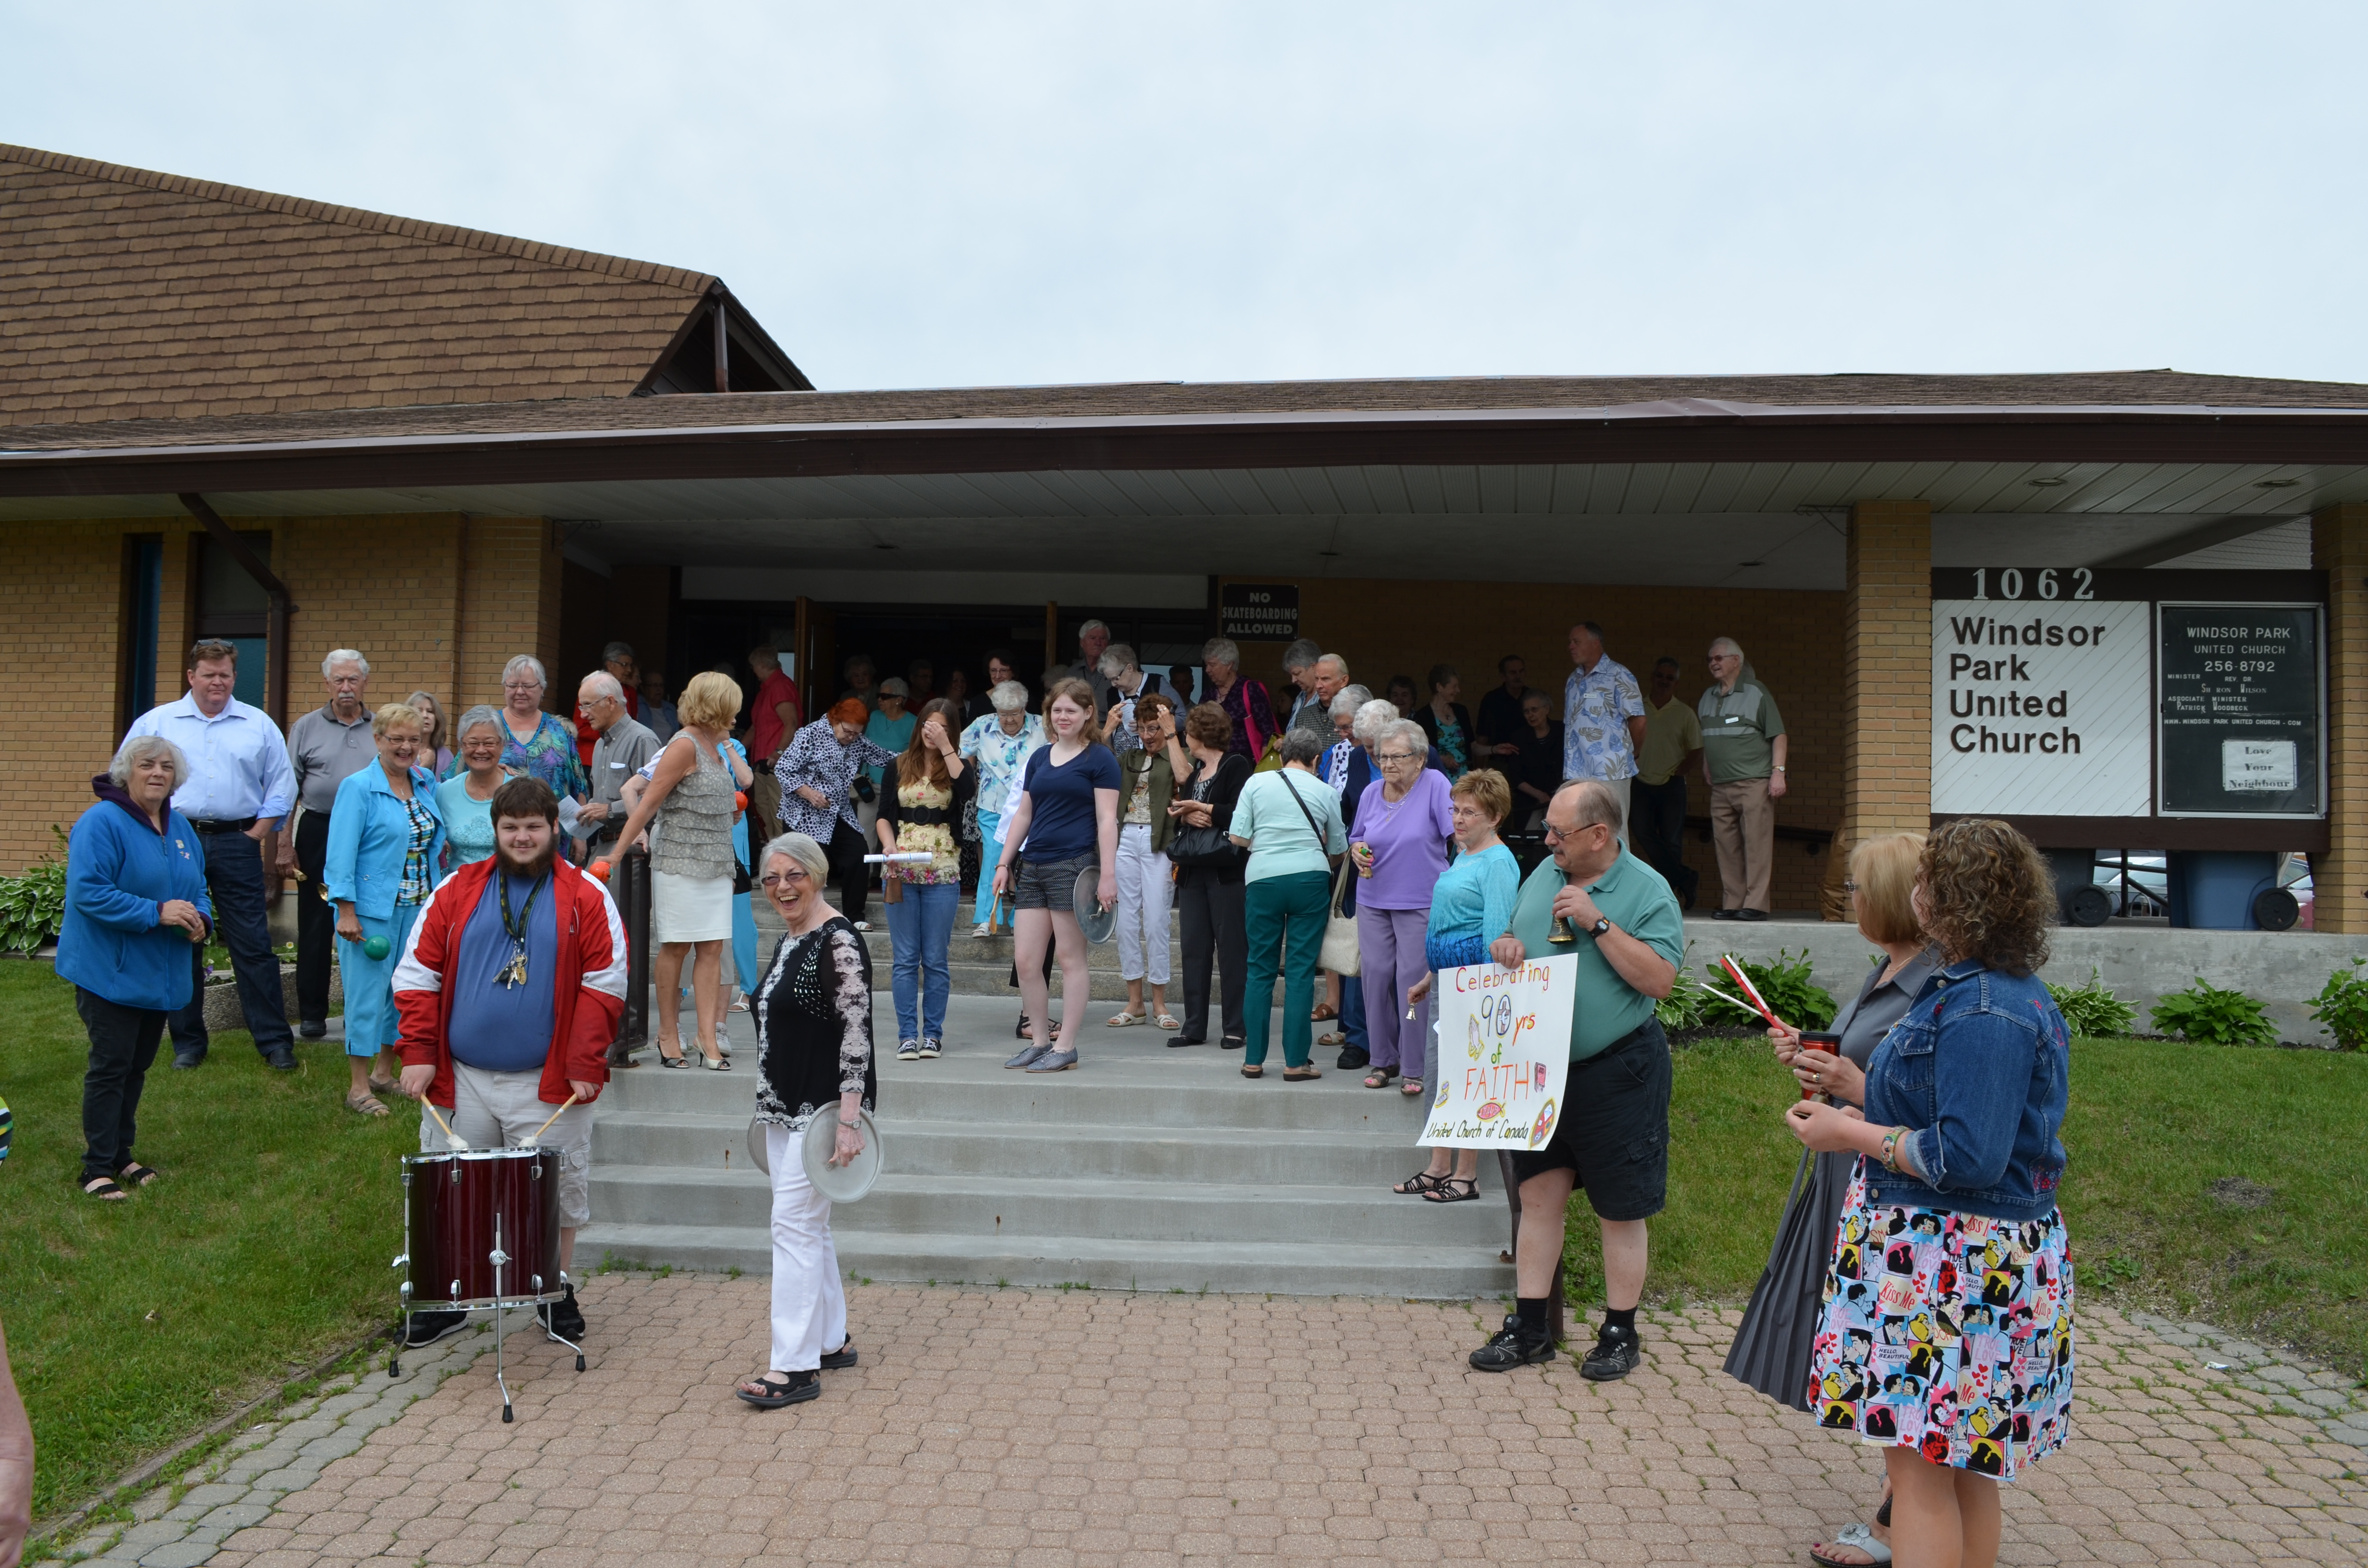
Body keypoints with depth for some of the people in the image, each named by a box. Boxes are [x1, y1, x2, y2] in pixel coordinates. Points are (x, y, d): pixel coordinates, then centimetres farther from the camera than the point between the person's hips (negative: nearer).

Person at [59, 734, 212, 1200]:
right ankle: (98, 1167, 5)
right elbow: (88, 891, -23)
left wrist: (199, 919, -5)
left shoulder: (180, 827, 10)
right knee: (111, 1066, -5)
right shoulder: (101, 822, -15)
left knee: (138, 1066, 15)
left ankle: (121, 1153, 28)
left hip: (160, 975, 8)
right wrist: (157, 913, -26)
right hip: (110, 973, -7)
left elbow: (197, 887, 17)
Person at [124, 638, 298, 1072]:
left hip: (236, 844, -1)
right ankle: (188, 1041, 17)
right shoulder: (155, 723, 7)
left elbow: (281, 786, 10)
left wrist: (257, 834, 1)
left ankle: (275, 1040, 3)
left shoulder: (259, 725, 8)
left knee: (253, 946, -1)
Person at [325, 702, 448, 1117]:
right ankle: (359, 1087, 7)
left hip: (417, 908, 6)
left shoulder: (426, 784, 10)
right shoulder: (358, 787, -7)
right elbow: (341, 853, -10)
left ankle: (386, 1074, 24)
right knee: (368, 993, -1)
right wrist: (346, 911, -16)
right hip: (373, 909, -6)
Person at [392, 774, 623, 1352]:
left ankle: (558, 1295, 26)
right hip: (461, 1081, 2)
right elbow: (417, 974, 5)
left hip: (547, 1086, -2)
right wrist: (418, 1053, -4)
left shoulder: (586, 898, -1)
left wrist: (585, 1065, -10)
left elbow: (604, 987, -4)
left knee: (555, 1193, 9)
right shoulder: (458, 891, 5)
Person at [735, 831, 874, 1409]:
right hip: (785, 1108, 9)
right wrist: (771, 1110, 23)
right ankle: (833, 1341, 26)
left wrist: (849, 1118, -24)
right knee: (809, 1227, 14)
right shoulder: (789, 943, 13)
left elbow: (856, 1033, -20)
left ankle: (795, 1367, -3)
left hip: (824, 1107, -9)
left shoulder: (839, 941, -15)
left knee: (794, 1225, -9)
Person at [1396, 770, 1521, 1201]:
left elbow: (1495, 934, -16)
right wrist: (1429, 980, 25)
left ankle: (1466, 1176, 7)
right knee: (1443, 1071, 12)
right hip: (1448, 974, 9)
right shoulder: (1463, 855, 15)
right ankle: (1439, 1167, 21)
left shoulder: (1499, 863, -12)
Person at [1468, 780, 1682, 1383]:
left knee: (1621, 1210, 6)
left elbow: (1659, 978, -19)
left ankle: (1620, 1334, 21)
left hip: (1616, 1071, -5)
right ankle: (1529, 1327, 20)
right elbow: (1519, 940, 20)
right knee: (1539, 1197, 10)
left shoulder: (1648, 891, -10)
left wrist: (1598, 922, -23)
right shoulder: (1545, 874, 8)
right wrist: (1506, 946, -3)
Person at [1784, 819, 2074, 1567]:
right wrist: (1859, 1088, 17)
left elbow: (1968, 1156, -27)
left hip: (1951, 1266, -11)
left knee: (1919, 1467, -2)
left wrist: (1850, 1134, -16)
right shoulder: (2014, 994, 13)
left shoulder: (1981, 1014, -22)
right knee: (1963, 1465, 20)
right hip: (1983, 1254, 11)